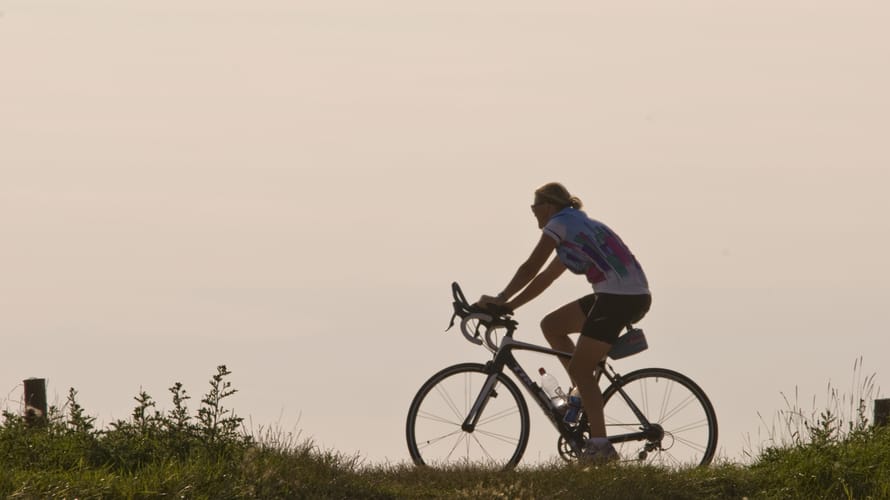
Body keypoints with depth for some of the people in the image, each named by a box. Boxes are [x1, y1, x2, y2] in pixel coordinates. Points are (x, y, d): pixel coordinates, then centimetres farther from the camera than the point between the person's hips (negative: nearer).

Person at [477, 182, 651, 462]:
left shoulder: (559, 224, -1)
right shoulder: (579, 225, 27)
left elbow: (530, 269, -5)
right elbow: (545, 278, 26)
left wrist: (500, 300, 4)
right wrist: (507, 306, 22)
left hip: (618, 298, -9)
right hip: (635, 296, 9)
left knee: (579, 368, -5)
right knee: (551, 326, 16)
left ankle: (600, 446, -11)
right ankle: (586, 394, 14)